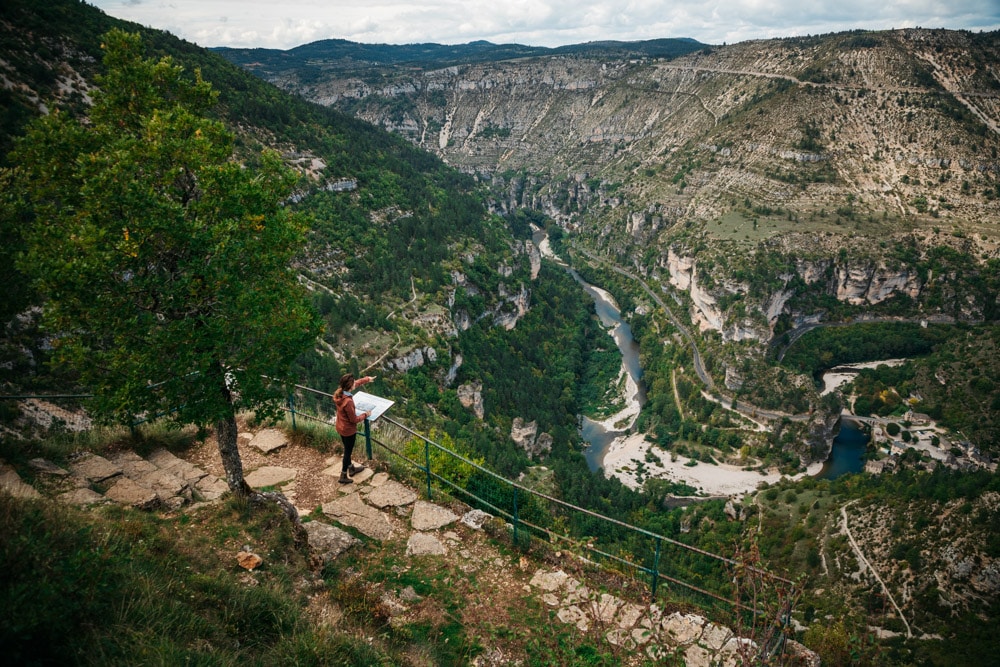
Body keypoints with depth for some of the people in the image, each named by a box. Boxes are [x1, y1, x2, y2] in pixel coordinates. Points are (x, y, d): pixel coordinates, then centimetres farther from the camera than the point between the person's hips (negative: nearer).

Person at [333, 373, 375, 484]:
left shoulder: (340, 392, -11)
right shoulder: (348, 401, -37)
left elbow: (356, 383, 8)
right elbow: (354, 419, -25)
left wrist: (367, 379, 13)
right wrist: (365, 415, -10)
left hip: (341, 427, 8)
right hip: (348, 430, -8)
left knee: (347, 449, 27)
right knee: (348, 452, 12)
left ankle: (351, 468, 48)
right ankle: (343, 476, 28)